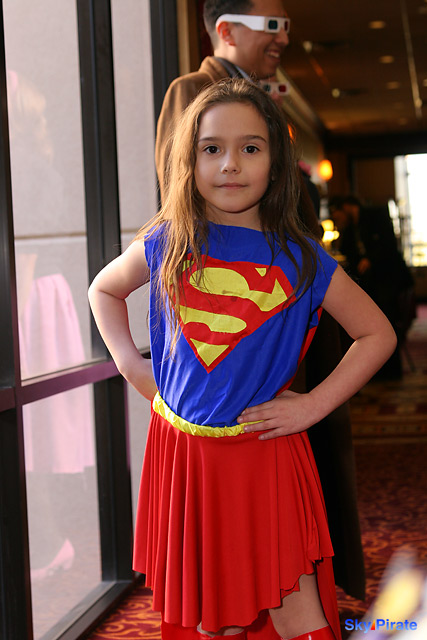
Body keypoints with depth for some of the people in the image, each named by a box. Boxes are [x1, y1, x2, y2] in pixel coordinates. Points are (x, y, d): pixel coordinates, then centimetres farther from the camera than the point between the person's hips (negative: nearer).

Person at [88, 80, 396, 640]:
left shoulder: (301, 261, -5)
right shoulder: (166, 244, 0)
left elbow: (377, 334, 2)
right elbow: (104, 289, 19)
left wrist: (312, 406, -6)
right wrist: (131, 364, 6)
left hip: (266, 454, -1)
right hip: (182, 452, 2)